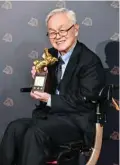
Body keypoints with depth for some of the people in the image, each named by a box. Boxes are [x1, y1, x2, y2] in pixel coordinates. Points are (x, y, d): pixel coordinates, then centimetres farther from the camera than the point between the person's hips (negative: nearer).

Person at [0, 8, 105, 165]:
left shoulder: (90, 61, -11)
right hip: (51, 114, 6)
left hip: (77, 120, -6)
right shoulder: (51, 54, 9)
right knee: (15, 128, -20)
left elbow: (86, 102, -14)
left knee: (35, 133, -31)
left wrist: (50, 99, -16)